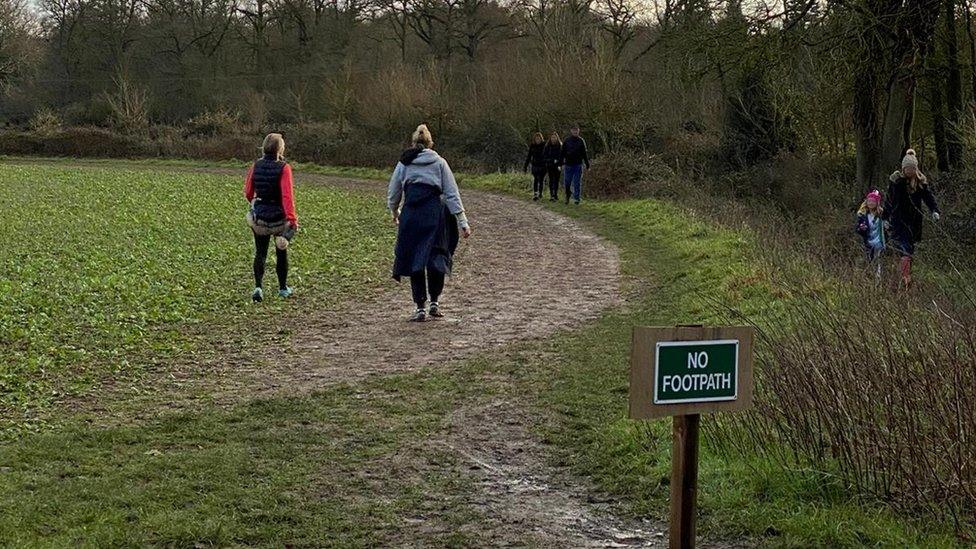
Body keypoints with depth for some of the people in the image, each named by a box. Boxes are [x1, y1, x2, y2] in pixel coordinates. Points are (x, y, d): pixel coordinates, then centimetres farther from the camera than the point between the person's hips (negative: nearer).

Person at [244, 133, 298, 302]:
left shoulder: (256, 166, -2)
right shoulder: (283, 168, -16)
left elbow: (248, 192, 8)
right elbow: (287, 195, -25)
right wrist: (292, 219, -28)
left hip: (259, 217, 3)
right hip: (279, 217, -3)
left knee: (260, 252, 10)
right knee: (281, 252, 17)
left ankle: (258, 287, -10)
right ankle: (283, 288, 30)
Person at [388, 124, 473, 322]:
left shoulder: (404, 164, 10)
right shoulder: (439, 162, 8)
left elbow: (393, 195, 16)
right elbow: (452, 194, 3)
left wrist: (395, 213, 36)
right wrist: (462, 222, 3)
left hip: (411, 215, 0)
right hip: (435, 214, 0)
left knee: (414, 261, 6)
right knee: (436, 258, 14)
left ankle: (420, 308, 3)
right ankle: (434, 303, 12)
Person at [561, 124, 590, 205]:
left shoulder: (581, 141, 6)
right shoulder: (566, 141, 5)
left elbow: (584, 153, 10)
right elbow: (563, 153, 5)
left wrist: (587, 164, 6)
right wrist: (561, 163, -2)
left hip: (578, 165, 0)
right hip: (568, 165, 0)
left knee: (577, 183, -2)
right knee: (567, 183, 2)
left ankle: (576, 198, 2)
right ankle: (567, 196, 22)